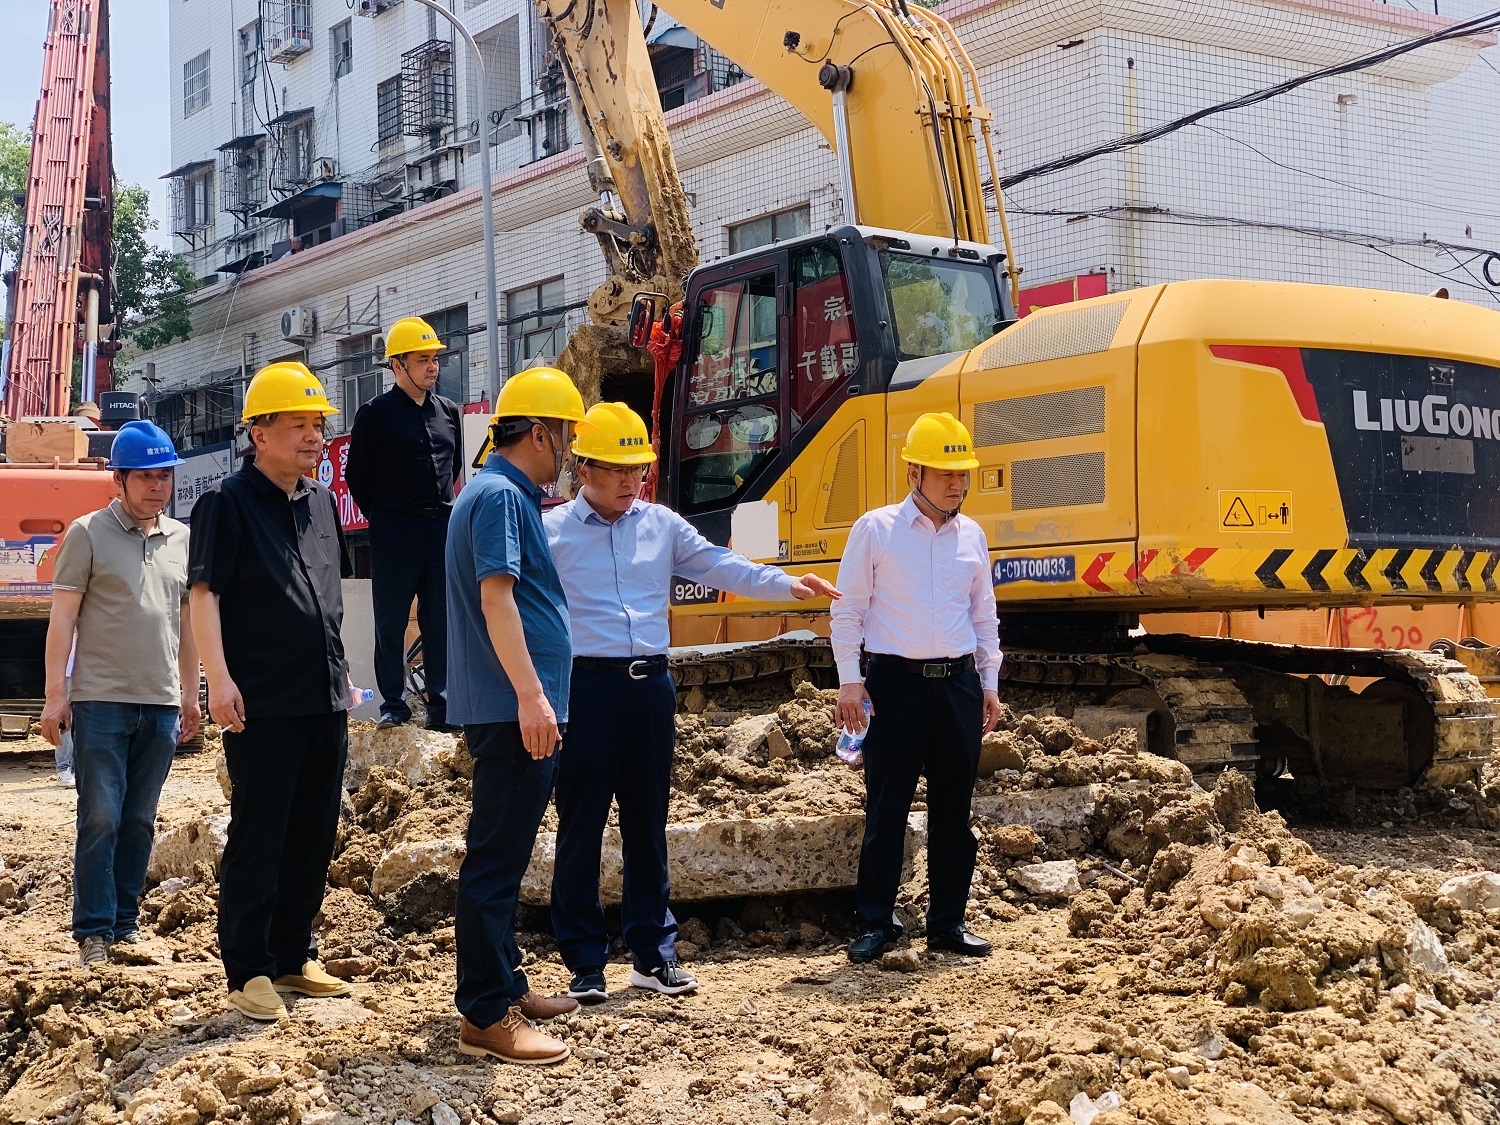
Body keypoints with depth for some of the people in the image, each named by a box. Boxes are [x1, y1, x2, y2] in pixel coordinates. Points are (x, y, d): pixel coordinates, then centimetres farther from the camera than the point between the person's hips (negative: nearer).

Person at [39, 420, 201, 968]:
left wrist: (190, 693, 19)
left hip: (160, 703, 4)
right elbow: (63, 617, -3)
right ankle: (93, 933, 0)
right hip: (101, 699, -4)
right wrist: (56, 694, -9)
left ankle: (127, 922, 16)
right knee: (100, 817, -5)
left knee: (140, 820, 8)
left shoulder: (182, 539, 12)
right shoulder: (89, 533, -1)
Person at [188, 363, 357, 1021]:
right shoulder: (228, 502, -5)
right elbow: (204, 594, -12)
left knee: (314, 839, 11)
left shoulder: (321, 502, 15)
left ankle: (293, 959, 23)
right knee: (258, 838, -2)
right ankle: (247, 971, 6)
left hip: (326, 698, 7)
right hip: (263, 704, -7)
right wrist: (220, 678, -21)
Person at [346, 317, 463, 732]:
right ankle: (394, 705, 9)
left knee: (441, 620, 5)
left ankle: (441, 705, 9)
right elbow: (356, 475, 2)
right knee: (391, 622, 2)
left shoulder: (449, 411, 11)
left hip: (442, 526, 4)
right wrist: (381, 517, 5)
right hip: (394, 532, -4)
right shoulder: (375, 413, -3)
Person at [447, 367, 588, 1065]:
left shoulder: (504, 494, 19)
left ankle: (504, 986, 28)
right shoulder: (501, 496, -13)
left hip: (517, 711, 11)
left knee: (504, 852, 17)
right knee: (497, 857, -8)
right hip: (512, 710, -11)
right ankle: (486, 1017, -4)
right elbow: (496, 596, -23)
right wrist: (531, 695, -27)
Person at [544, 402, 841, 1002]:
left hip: (650, 685, 4)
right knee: (581, 828, 1)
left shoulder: (662, 525, 11)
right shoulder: (551, 531, -1)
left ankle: (653, 953, 21)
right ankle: (584, 962, 10)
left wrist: (786, 584, -9)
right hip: (586, 685, -4)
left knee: (648, 824, 11)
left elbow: (720, 566, 6)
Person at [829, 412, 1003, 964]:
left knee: (953, 810, 8)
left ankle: (947, 921, 17)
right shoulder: (875, 529, -1)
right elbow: (848, 610, -1)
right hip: (895, 682, -4)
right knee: (886, 809, -1)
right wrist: (849, 680, -7)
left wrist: (989, 683, 14)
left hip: (959, 684, 4)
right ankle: (875, 923, 8)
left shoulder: (972, 536, 12)